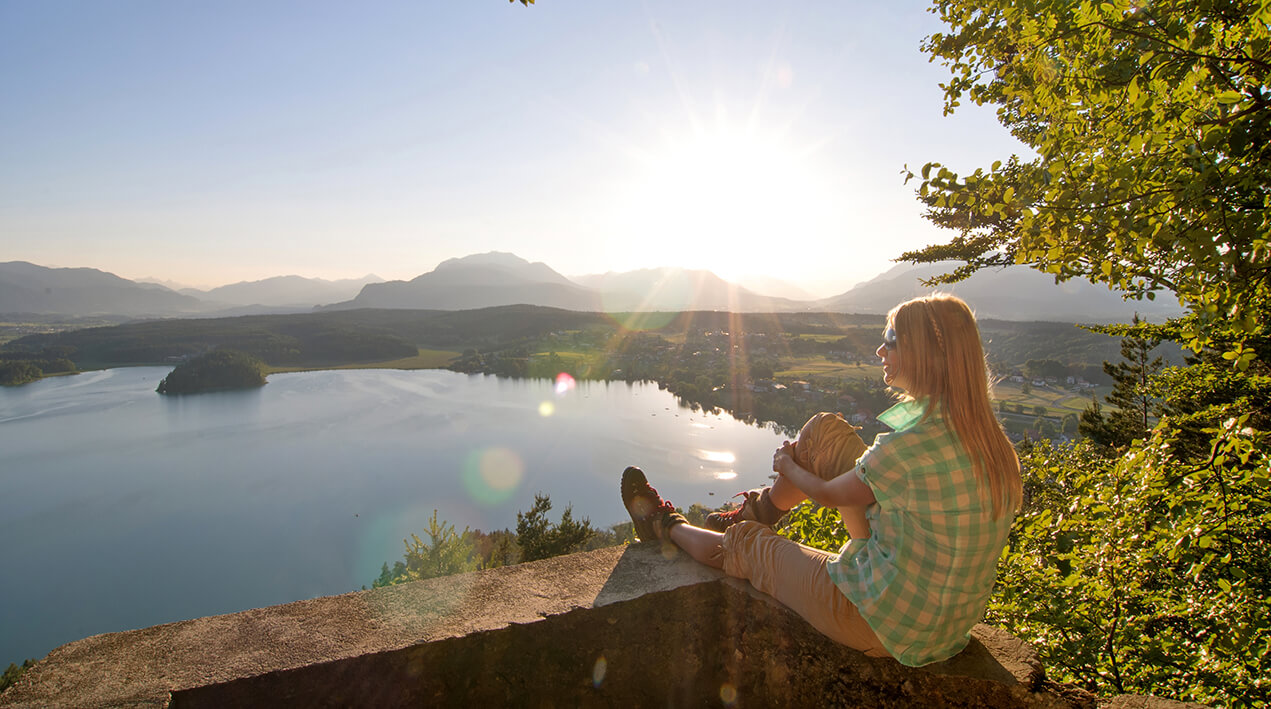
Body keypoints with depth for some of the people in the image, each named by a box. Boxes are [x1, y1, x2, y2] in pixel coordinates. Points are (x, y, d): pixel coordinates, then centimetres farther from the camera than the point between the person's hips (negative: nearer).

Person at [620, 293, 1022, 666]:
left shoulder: (911, 445, -30)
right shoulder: (995, 445, -3)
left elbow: (831, 495, -13)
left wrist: (789, 468, 10)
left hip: (883, 625, -8)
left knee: (743, 545, 11)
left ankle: (664, 526, 42)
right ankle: (760, 509, 39)